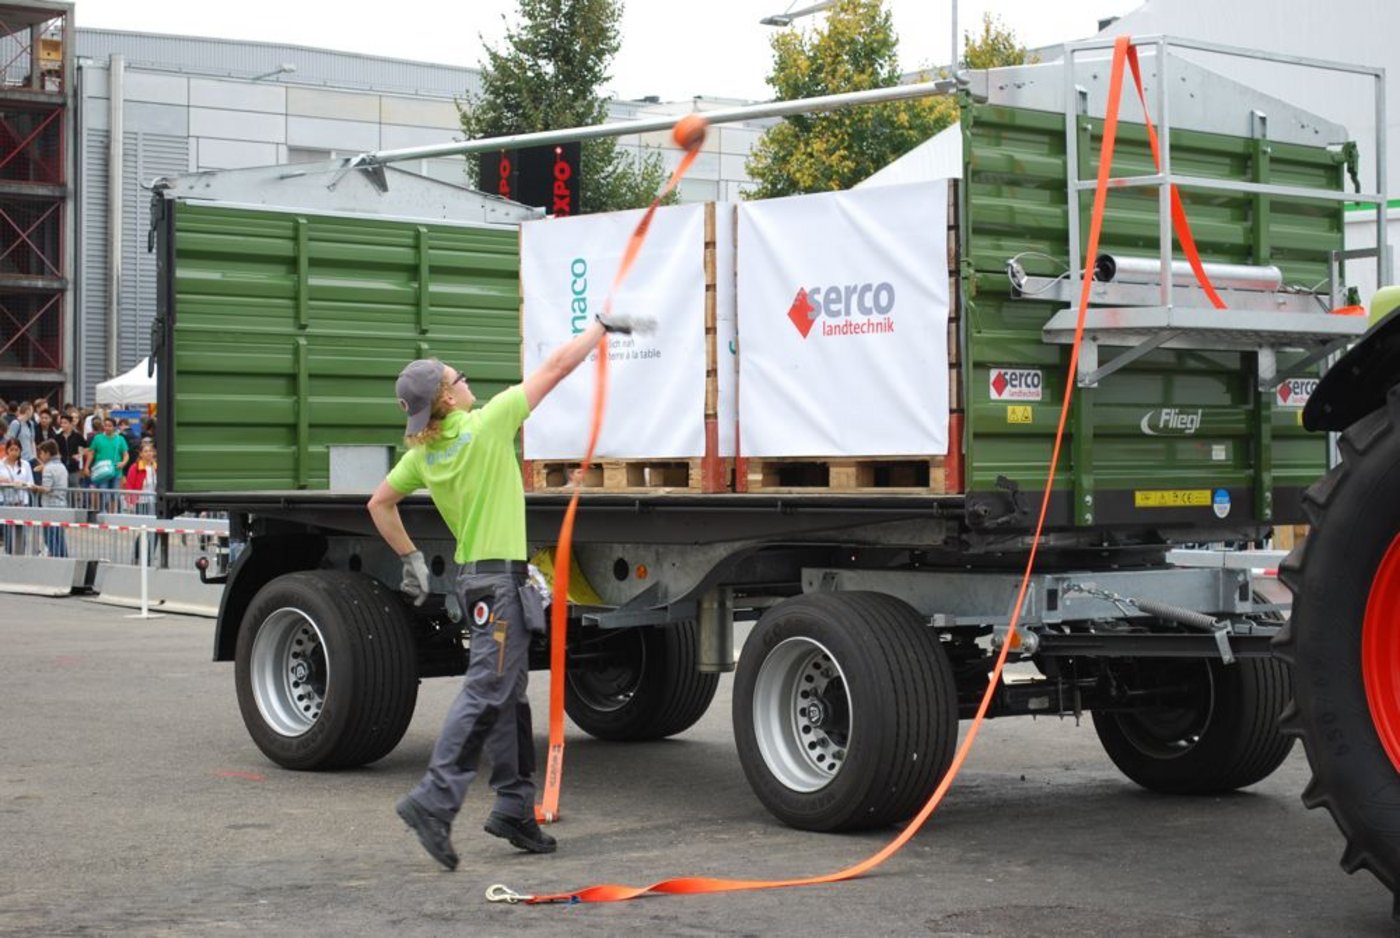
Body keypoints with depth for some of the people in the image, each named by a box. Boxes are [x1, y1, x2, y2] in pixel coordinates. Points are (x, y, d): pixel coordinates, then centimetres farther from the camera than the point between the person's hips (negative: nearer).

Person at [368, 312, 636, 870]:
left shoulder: (422, 453, 6)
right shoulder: (485, 425, -13)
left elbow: (379, 503, 15)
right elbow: (557, 367, -8)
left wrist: (410, 558, 20)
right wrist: (602, 326, 2)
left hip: (473, 575, 9)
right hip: (500, 578, -9)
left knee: (508, 696, 13)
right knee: (486, 693, -11)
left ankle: (514, 807, 16)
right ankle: (434, 800, -17)